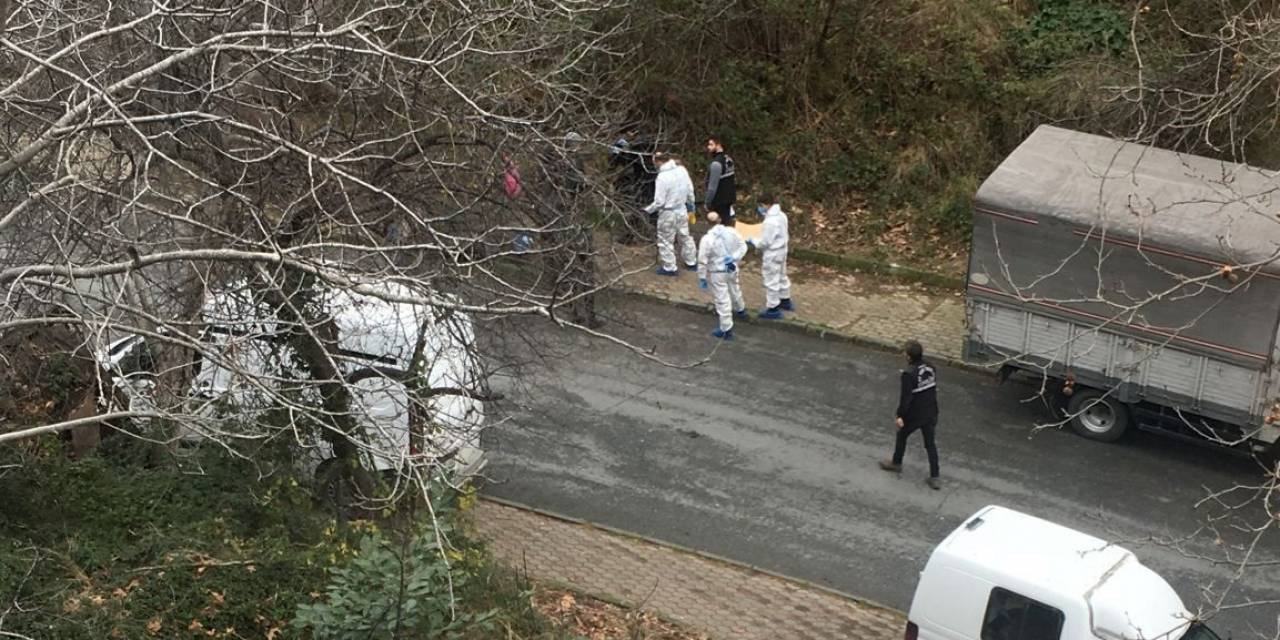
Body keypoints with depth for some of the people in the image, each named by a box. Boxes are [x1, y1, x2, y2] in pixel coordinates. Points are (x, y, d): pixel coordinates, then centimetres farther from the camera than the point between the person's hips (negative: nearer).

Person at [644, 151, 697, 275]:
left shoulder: (662, 177, -26)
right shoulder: (682, 170, -7)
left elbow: (659, 202, -22)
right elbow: (690, 190, 5)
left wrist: (648, 209, -6)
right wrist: (690, 203, 22)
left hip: (668, 213, -7)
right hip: (682, 210, 7)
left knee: (666, 241, 9)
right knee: (684, 236, 22)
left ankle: (669, 268, 18)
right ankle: (691, 262, 35)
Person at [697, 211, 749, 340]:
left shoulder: (707, 239, -23)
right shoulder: (731, 232, -9)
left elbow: (702, 261, -18)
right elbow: (743, 246, -1)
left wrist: (702, 277, -9)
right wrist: (734, 257, -9)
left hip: (716, 273, -5)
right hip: (732, 269, 5)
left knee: (722, 300, 2)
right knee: (734, 290, 31)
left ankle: (726, 330, 8)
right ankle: (740, 310, 59)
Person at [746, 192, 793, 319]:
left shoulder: (769, 222, -30)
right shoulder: (781, 215, -1)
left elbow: (764, 242, -25)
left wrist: (752, 242, -9)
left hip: (771, 256, -10)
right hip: (781, 252, 10)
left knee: (771, 282, 3)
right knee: (782, 277, 26)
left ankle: (773, 309, 13)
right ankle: (786, 301, 43)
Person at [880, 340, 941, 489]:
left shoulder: (909, 374, -24)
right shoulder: (930, 368, -2)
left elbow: (906, 397, -22)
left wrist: (900, 415, -13)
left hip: (914, 415, -6)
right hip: (930, 413, 6)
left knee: (902, 436, 21)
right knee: (930, 444, 11)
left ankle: (896, 463, 40)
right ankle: (934, 477, 10)